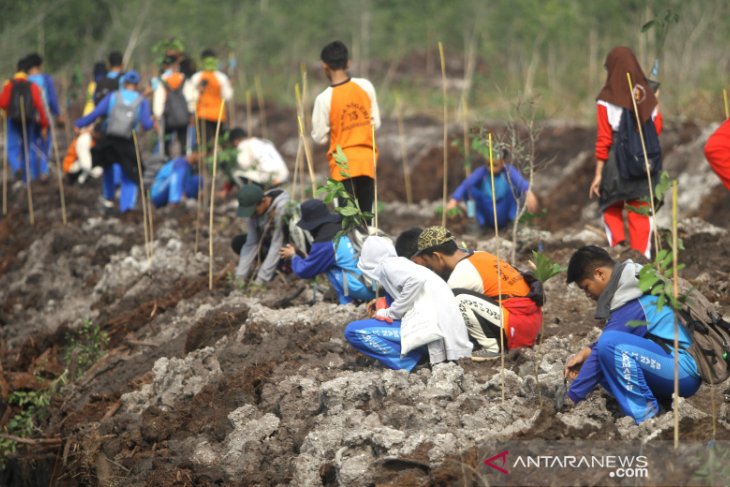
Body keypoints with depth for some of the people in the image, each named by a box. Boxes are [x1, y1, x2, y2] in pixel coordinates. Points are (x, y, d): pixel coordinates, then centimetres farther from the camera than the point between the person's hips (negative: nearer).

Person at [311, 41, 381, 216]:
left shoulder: (324, 98, -13)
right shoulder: (366, 86, -2)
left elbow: (320, 138, -6)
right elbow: (375, 123, 6)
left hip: (343, 164, -3)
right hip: (367, 159, 3)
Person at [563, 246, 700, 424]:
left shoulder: (631, 305, -16)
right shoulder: (628, 288, 13)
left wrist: (572, 397, -9)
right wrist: (587, 351, 6)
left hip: (684, 371, -10)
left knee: (610, 344, -28)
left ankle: (644, 414, -19)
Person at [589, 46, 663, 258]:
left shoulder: (607, 99, -9)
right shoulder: (647, 94, 1)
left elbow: (603, 139, -11)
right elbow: (657, 128, 8)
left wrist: (598, 174, -8)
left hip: (616, 160, -3)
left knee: (611, 208, 17)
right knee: (640, 212, 9)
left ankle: (617, 244, -4)